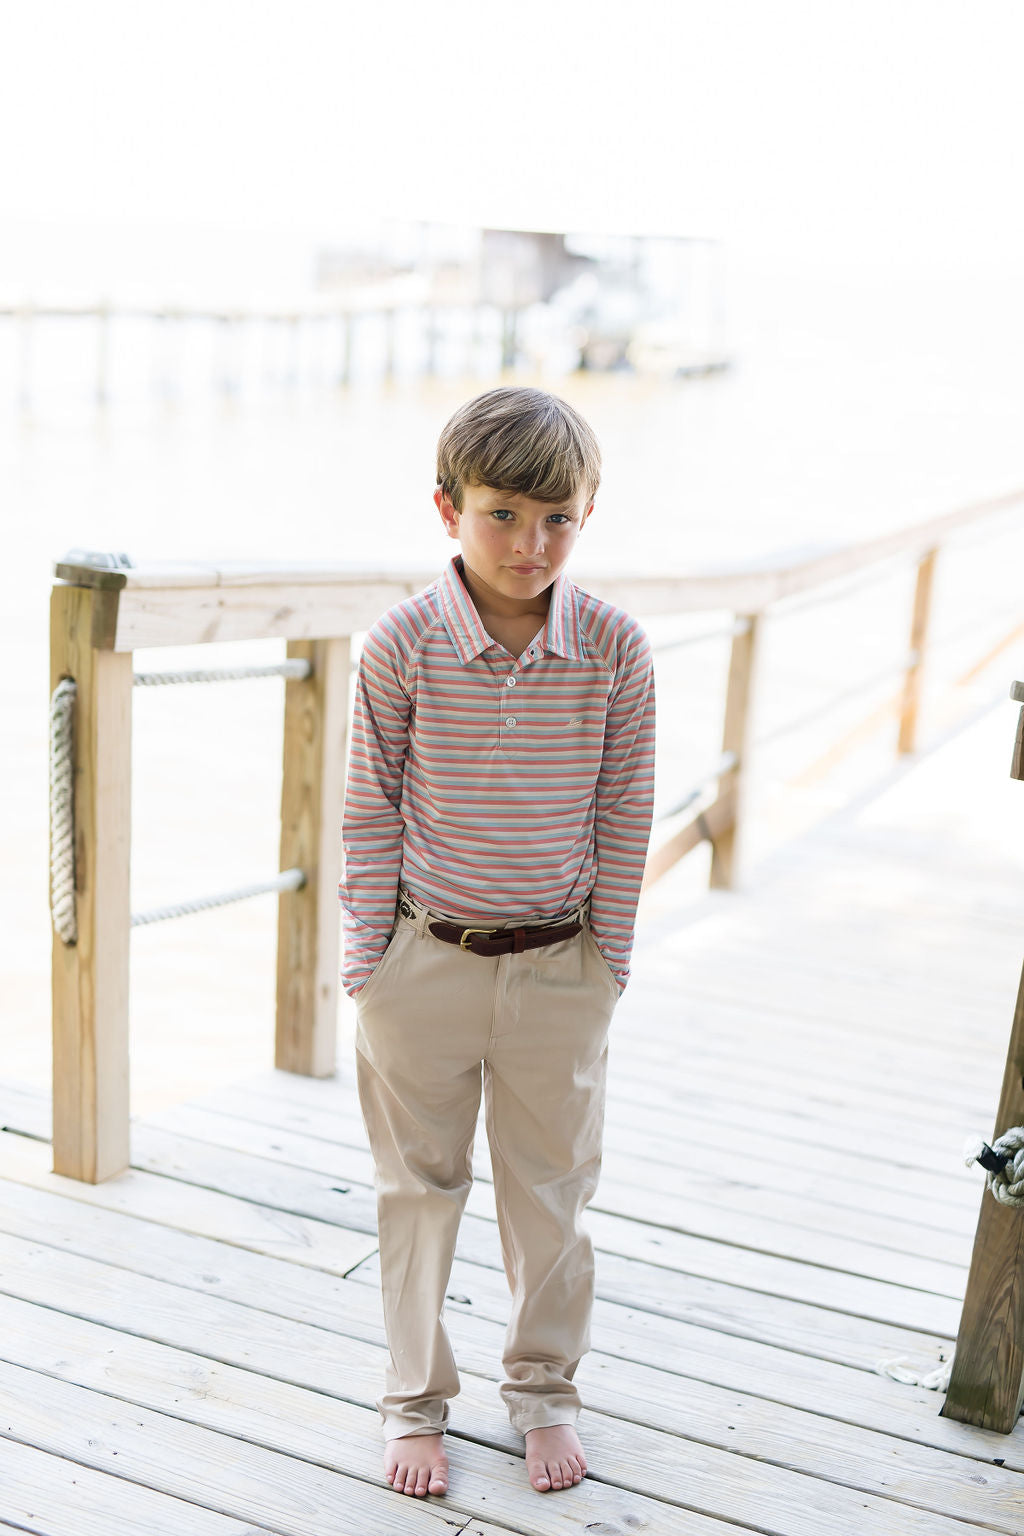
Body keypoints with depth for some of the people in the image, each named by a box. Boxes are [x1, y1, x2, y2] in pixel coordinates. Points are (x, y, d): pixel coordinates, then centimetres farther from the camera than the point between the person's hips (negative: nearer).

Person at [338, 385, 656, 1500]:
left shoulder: (615, 648, -9)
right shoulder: (401, 643, -11)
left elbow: (623, 814, -1)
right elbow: (370, 809, -4)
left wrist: (610, 958, 2)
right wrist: (368, 957, -3)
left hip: (558, 968, 1)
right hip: (422, 959, -1)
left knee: (550, 1188, 15)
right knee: (419, 1187, 14)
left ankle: (544, 1387, 39)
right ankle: (416, 1398, 34)